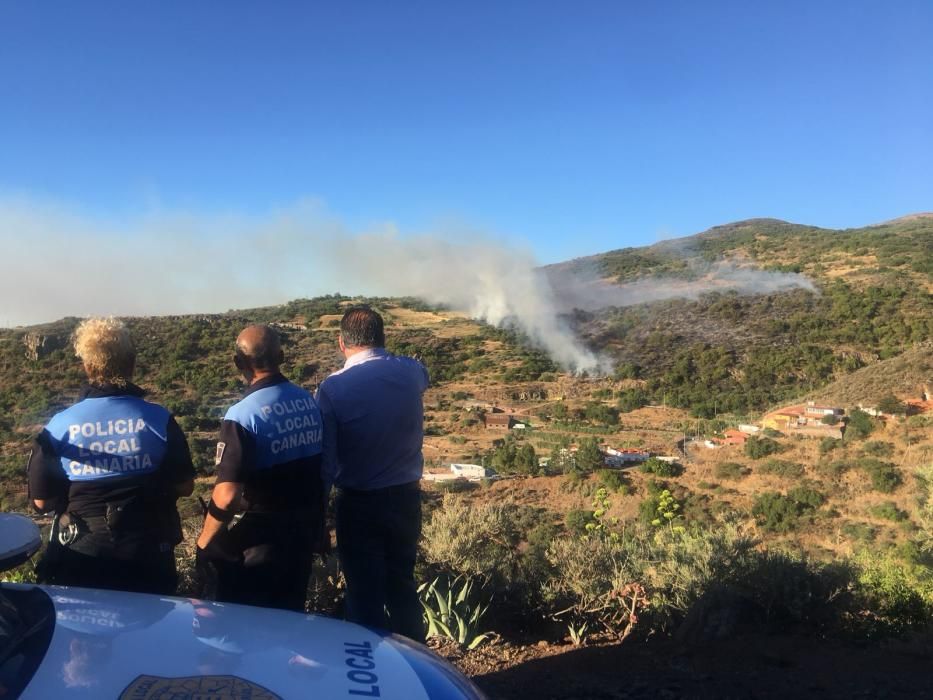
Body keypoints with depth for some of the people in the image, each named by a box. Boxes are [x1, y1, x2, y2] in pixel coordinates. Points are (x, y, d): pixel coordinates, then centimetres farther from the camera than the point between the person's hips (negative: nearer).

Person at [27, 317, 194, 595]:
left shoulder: (60, 425, -10)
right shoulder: (159, 419, -11)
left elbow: (42, 499, -3)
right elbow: (184, 486, -5)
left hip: (79, 558, 1)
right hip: (147, 558, 0)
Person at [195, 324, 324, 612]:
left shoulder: (242, 415, -21)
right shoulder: (309, 401, -1)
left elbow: (227, 496, -24)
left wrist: (204, 541, -8)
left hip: (262, 534, -6)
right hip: (307, 526, 6)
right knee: (290, 611, 22)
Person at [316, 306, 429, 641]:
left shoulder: (332, 388, -16)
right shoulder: (411, 372, -6)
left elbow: (325, 463, -17)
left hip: (359, 504, -4)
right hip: (406, 497, 4)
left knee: (365, 596, 11)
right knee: (403, 587, 22)